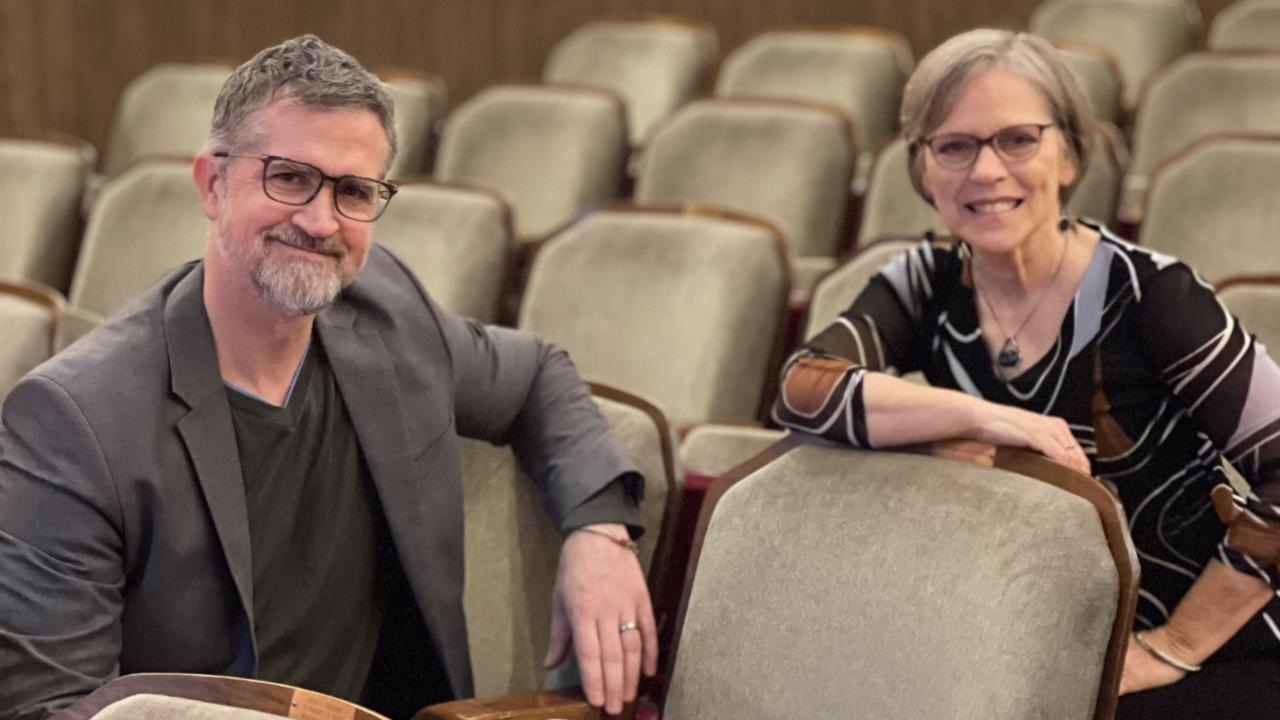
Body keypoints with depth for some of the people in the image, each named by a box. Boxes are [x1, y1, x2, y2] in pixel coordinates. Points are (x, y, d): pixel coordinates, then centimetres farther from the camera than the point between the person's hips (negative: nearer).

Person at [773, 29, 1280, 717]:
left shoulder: (1145, 292, -14)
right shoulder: (927, 285, -1)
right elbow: (799, 389, -17)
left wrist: (1172, 648, -16)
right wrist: (984, 417, -26)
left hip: (1211, 654, -4)